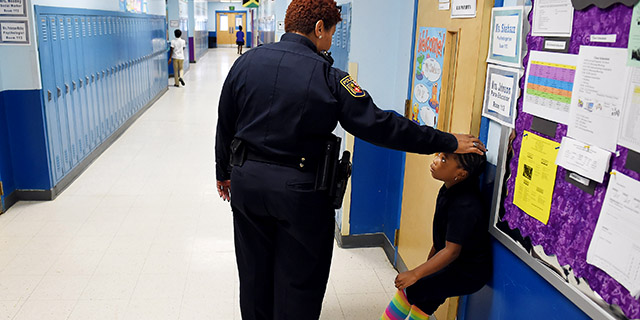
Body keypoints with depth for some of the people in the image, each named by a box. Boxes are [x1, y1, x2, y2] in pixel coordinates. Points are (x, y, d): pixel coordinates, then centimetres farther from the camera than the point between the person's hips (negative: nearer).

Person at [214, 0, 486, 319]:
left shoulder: (245, 62, -1)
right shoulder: (328, 77, -15)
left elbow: (225, 124, 7)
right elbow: (380, 125, -16)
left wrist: (223, 172, 22)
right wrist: (449, 142, -9)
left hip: (246, 182, 5)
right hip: (298, 190, -5)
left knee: (254, 273, 22)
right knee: (299, 280, 13)